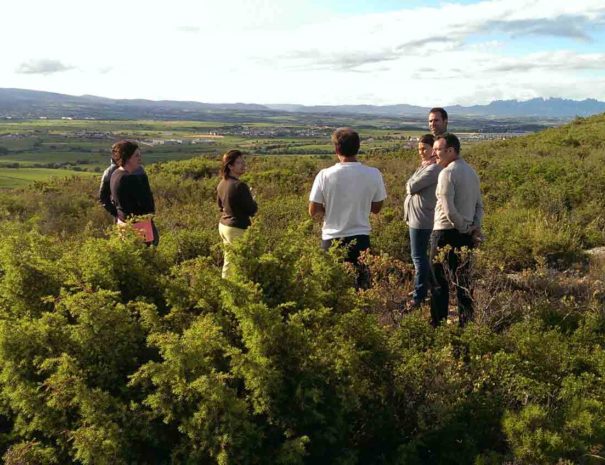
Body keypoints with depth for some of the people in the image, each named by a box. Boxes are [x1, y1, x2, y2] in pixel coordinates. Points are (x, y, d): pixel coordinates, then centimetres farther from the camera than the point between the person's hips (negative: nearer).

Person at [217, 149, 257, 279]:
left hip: (223, 225, 9)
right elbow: (252, 210, -17)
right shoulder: (239, 186, -22)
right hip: (237, 229, -9)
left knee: (228, 261, 19)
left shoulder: (221, 184, 4)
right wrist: (252, 199, 2)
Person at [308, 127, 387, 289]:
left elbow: (314, 212, -6)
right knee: (362, 286, 14)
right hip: (360, 239, 1)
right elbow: (376, 208, 4)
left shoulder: (325, 175, -11)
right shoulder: (373, 174, -7)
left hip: (332, 240, -1)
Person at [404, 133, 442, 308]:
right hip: (417, 217, 10)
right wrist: (412, 186, -6)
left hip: (422, 218, -10)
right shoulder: (425, 166, 15)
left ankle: (419, 296, 1)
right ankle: (425, 287, 31)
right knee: (421, 255, 19)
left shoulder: (433, 169, -18)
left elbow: (411, 187, -19)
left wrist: (411, 185, 0)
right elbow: (410, 186, 14)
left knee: (419, 257, -5)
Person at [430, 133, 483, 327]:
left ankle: (438, 323, 4)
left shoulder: (447, 173, -14)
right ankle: (466, 323, 18)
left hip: (446, 233, -8)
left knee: (439, 281, 1)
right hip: (466, 236, 8)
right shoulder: (471, 172, 13)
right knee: (463, 280, 13)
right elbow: (479, 205, 14)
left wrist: (464, 227, -10)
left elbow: (449, 209, -21)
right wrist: (475, 227, 4)